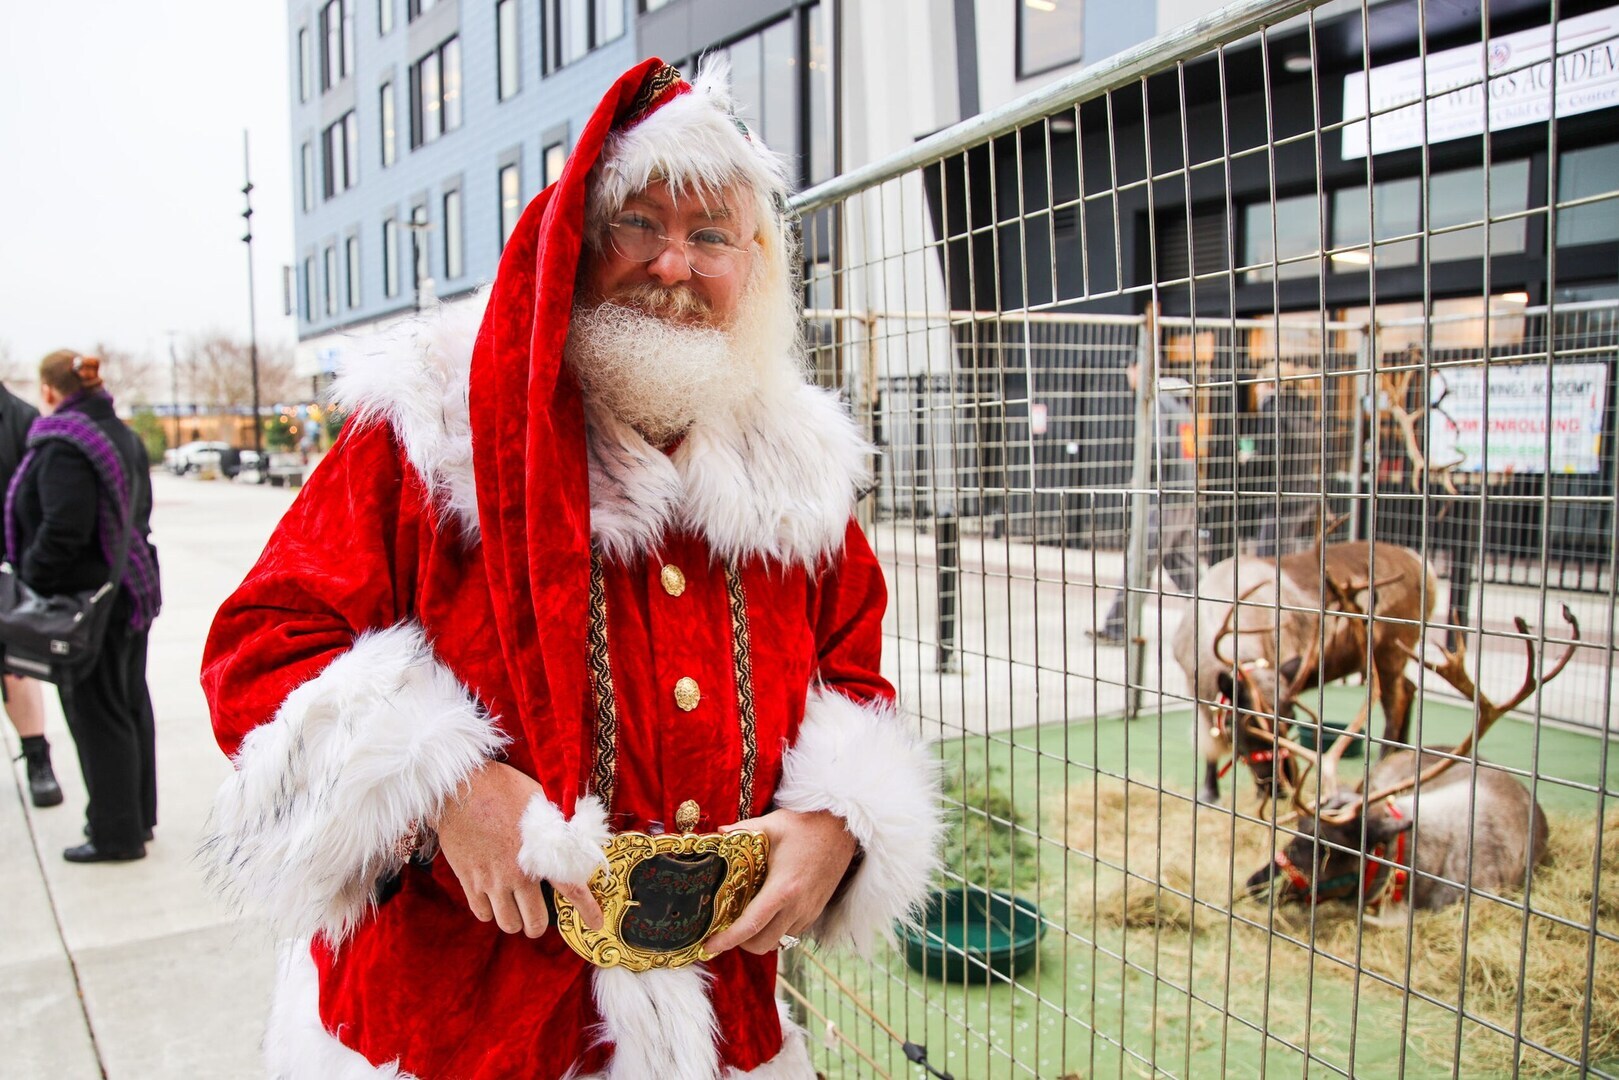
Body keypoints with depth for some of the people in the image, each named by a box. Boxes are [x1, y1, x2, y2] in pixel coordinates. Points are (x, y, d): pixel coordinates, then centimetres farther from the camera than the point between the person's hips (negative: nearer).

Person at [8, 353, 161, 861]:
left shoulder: (63, 446, -18)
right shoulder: (122, 435, 11)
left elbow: (63, 529, -26)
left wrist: (32, 578, -13)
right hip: (131, 589, 9)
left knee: (96, 714, 0)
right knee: (130, 705, 17)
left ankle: (116, 833, 9)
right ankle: (137, 815, 29)